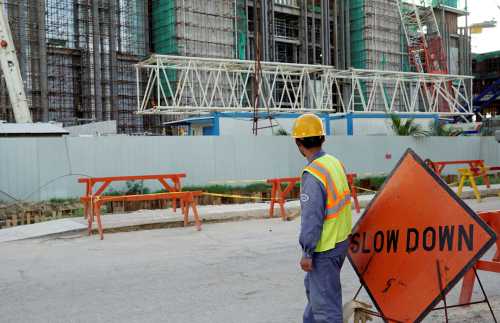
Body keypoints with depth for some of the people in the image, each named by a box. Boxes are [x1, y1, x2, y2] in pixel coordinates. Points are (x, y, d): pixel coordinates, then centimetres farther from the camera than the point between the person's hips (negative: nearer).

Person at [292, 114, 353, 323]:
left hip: (325, 248, -10)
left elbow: (312, 218, -23)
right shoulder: (335, 162, 3)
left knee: (325, 300, 1)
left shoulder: (312, 175, -23)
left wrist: (307, 253, -15)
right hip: (341, 240, 10)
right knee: (313, 286, 28)